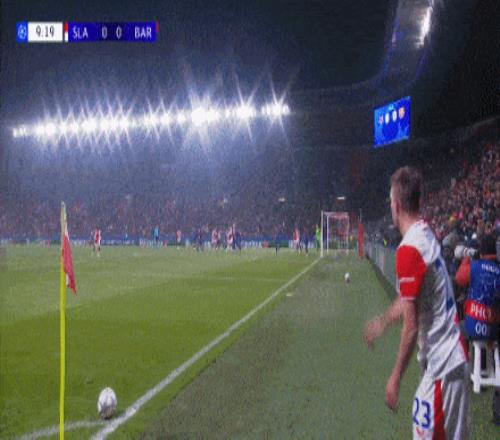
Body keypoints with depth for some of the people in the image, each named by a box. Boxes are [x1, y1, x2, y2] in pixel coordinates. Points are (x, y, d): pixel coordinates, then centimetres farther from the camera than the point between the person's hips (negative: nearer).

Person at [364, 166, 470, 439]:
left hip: (442, 366, -9)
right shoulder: (426, 235, 7)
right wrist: (382, 322, 32)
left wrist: (395, 378, -9)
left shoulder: (408, 249, -20)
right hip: (453, 358, 9)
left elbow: (411, 326, -18)